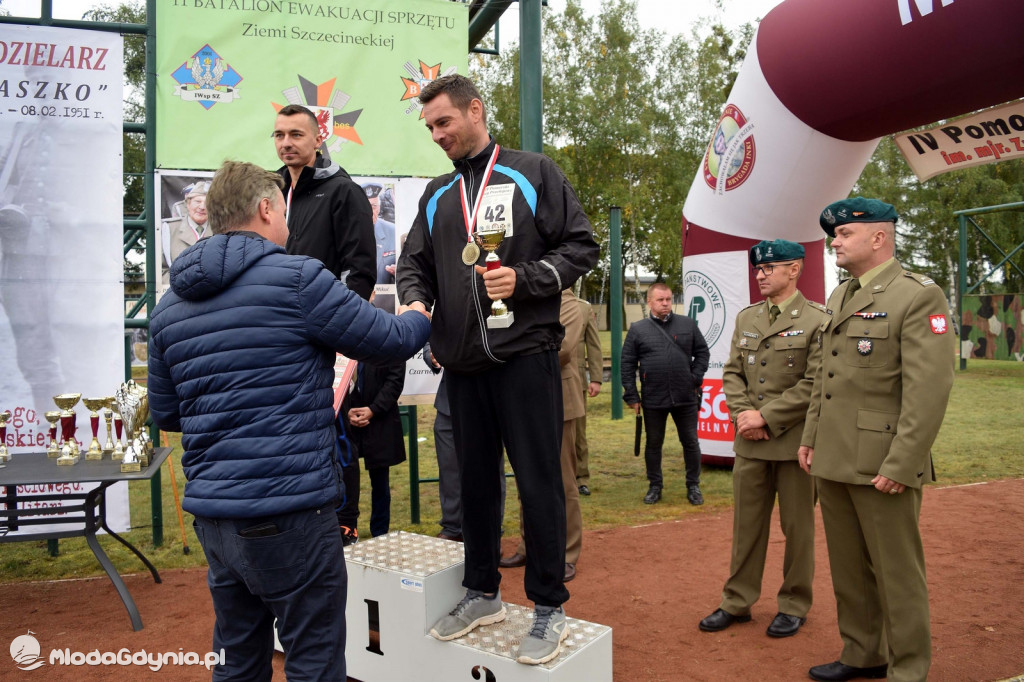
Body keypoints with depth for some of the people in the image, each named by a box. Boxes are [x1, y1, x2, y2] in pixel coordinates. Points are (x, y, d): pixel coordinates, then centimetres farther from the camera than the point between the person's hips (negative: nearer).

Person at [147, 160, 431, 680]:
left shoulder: (169, 306, 9)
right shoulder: (297, 278, -11)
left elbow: (164, 414, 16)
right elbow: (390, 341, -4)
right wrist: (422, 317, 17)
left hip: (211, 515, 7)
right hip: (288, 513, -7)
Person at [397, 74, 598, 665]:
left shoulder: (533, 173, 3)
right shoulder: (436, 196, 17)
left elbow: (582, 245, 0)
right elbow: (415, 263, 15)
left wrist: (524, 279, -14)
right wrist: (416, 299, -7)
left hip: (525, 355, -5)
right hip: (462, 362, 5)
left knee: (538, 480, 0)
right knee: (476, 478, 14)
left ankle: (550, 608, 14)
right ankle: (483, 593, 30)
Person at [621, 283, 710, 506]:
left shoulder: (687, 324, 5)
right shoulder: (638, 329, 0)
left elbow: (702, 352, 11)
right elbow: (627, 364, 0)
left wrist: (696, 378, -1)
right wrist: (631, 396, -3)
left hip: (686, 397, 1)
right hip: (653, 400, -1)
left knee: (690, 442, 9)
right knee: (653, 444, 11)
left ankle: (693, 486, 23)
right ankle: (655, 486, 25)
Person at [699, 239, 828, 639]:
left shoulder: (817, 321, -7)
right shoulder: (746, 318, 11)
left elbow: (814, 384, -14)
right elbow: (732, 372, 10)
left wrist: (766, 417, -16)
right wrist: (742, 413, -7)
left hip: (795, 440, -5)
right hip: (750, 440, 5)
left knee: (797, 527, 8)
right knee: (746, 523, 12)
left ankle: (794, 605, 24)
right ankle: (737, 602, 24)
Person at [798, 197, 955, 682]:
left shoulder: (919, 297, -11)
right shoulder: (838, 297, 14)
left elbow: (929, 390, -17)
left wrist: (901, 465, -20)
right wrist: (810, 438, 14)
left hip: (882, 465, -8)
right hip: (833, 460, 8)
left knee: (897, 572, 6)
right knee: (848, 568, 17)